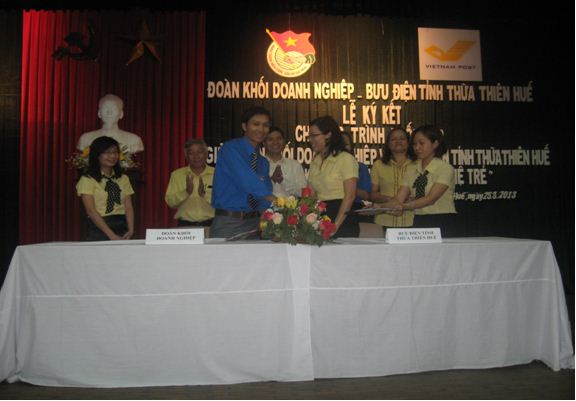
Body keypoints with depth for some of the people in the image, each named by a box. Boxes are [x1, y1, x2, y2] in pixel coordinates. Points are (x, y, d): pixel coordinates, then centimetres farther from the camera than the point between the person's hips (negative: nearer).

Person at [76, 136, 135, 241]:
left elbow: (128, 207, 4)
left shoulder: (123, 179, 10)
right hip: (99, 229, -3)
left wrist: (130, 230, -12)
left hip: (122, 228, 4)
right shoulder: (87, 180, -3)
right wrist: (111, 235, -17)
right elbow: (91, 211, -10)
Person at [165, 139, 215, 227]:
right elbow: (170, 202, 1)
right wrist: (187, 192, -14)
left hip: (210, 223, 0)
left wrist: (204, 193, -17)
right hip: (185, 224, 0)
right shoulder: (176, 174, 9)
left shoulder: (216, 174, 6)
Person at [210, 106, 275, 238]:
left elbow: (264, 198, 11)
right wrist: (276, 200, -33)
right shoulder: (230, 149, -8)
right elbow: (246, 180, -24)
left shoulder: (263, 162, 14)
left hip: (254, 223, 6)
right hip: (228, 223, -5)